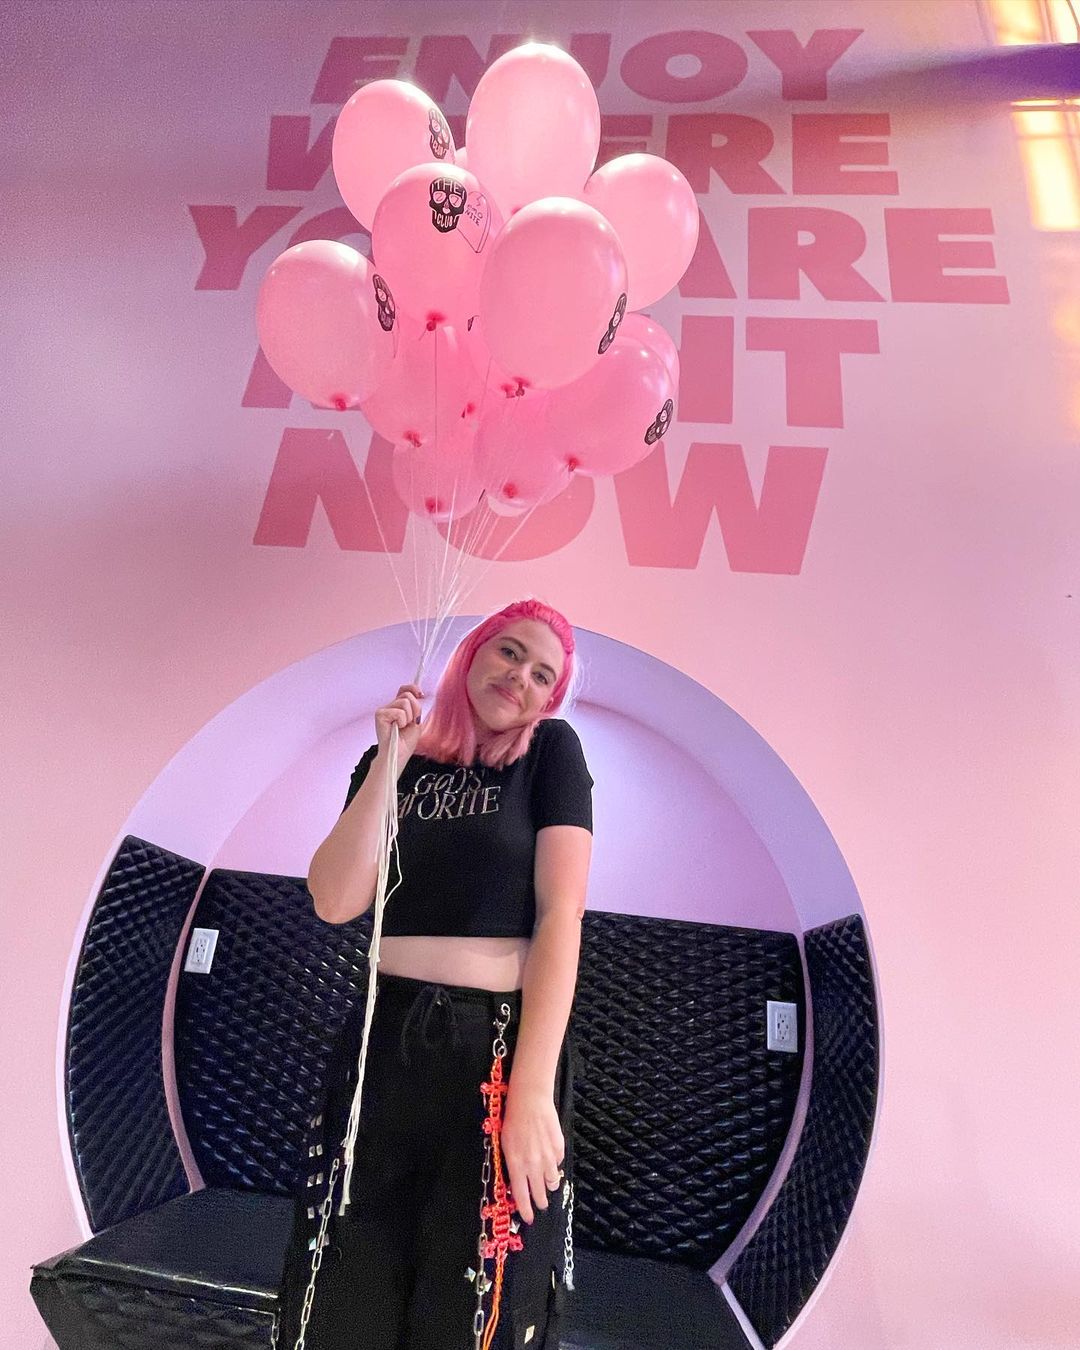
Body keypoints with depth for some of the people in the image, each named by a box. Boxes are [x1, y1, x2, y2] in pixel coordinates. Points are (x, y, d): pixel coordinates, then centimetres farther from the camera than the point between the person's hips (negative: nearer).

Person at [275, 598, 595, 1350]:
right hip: (386, 1042, 3)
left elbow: (560, 916, -10)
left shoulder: (552, 751, -2)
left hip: (503, 1045, -3)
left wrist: (533, 1089, -17)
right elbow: (336, 903, -5)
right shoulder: (391, 762, 7)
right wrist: (389, 762, -10)